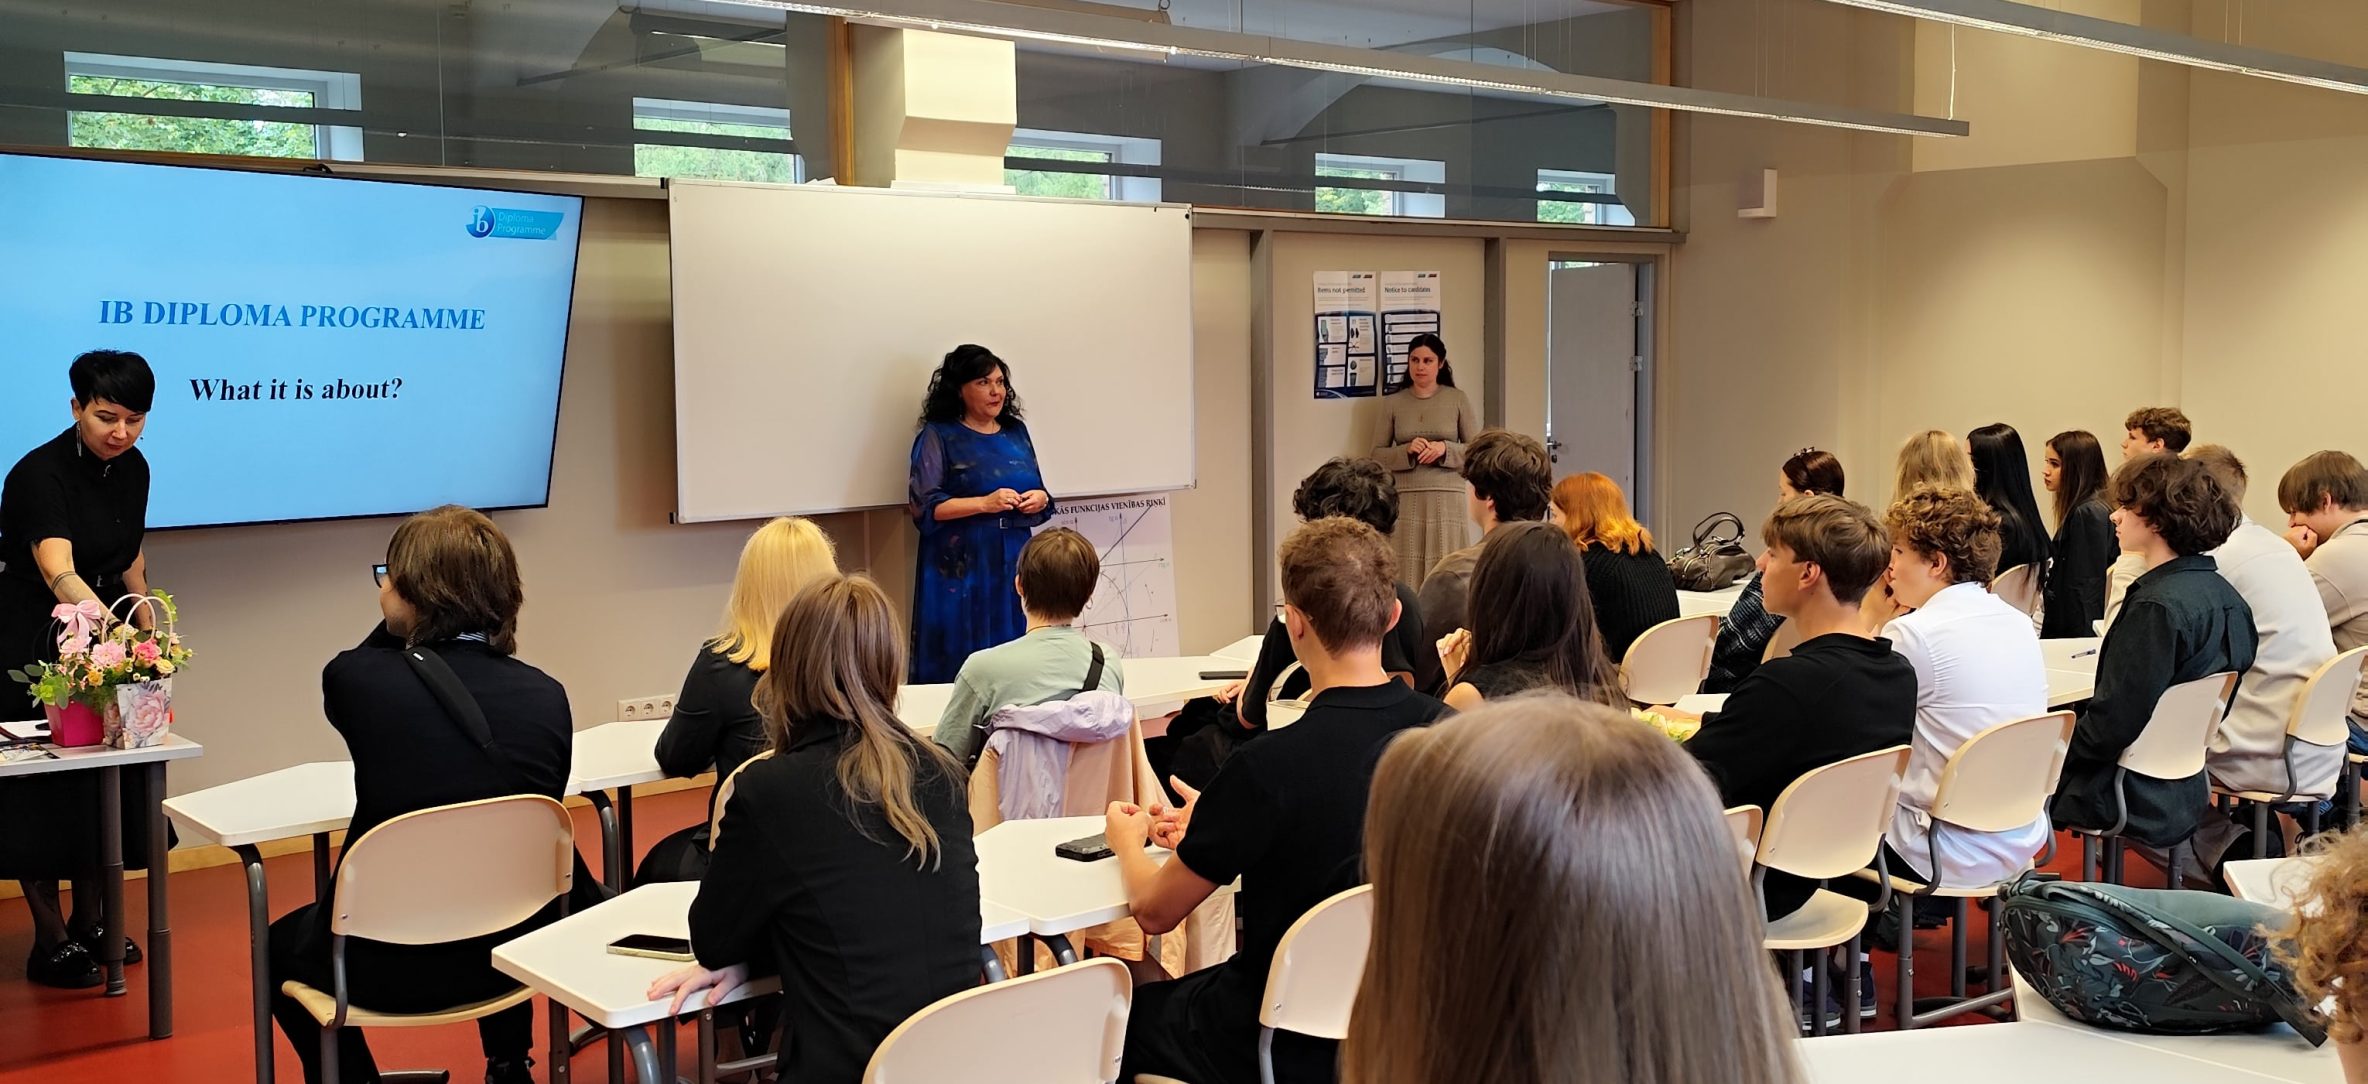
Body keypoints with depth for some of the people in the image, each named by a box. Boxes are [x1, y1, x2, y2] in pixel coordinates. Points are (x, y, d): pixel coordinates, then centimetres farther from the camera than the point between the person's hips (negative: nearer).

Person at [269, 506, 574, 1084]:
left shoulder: (355, 679, -17)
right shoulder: (545, 695, -9)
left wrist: (396, 625, 3)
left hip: (391, 967, -3)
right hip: (513, 952, 3)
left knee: (285, 944, 32)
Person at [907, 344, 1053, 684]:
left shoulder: (1016, 432, 14)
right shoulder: (939, 437, -2)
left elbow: (1038, 492, 20)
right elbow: (924, 506, -10)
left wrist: (1040, 499, -4)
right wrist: (985, 503, -18)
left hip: (1014, 563, 5)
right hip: (960, 568, -5)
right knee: (961, 664, -6)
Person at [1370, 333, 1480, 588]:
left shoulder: (1458, 399, 5)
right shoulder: (1392, 403, 7)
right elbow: (1377, 455, 7)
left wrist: (1445, 449, -12)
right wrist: (1407, 451, -11)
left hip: (1446, 497, 0)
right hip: (1404, 499, 0)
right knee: (1405, 570, -4)